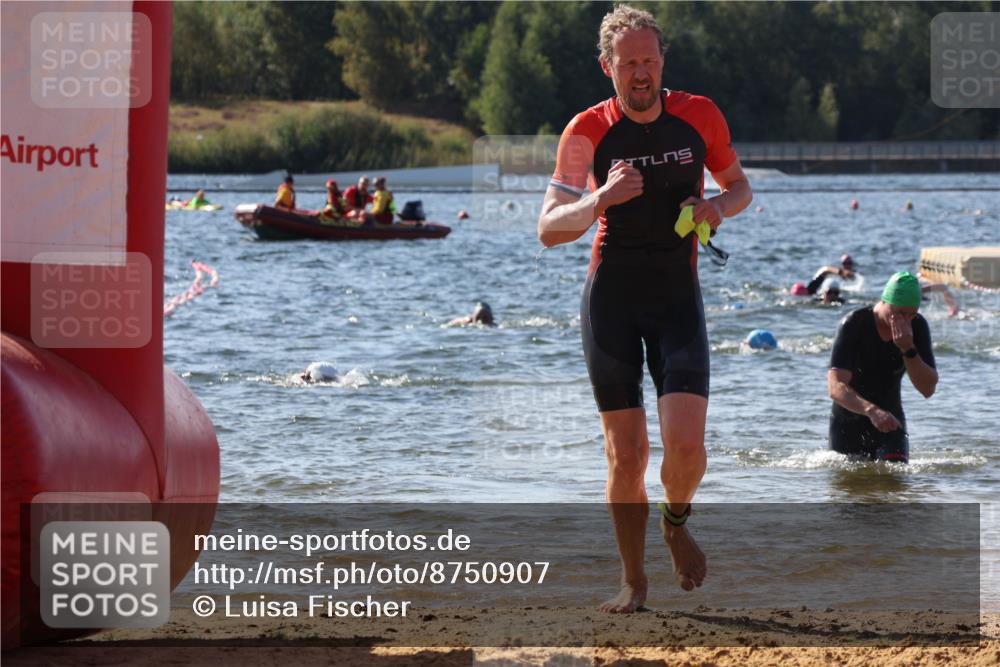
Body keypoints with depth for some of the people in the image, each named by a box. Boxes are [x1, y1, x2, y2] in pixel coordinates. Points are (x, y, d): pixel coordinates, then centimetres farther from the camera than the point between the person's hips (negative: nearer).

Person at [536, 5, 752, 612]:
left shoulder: (700, 117, -2)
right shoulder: (588, 132, -6)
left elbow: (739, 186, 14)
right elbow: (549, 229, -10)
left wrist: (719, 206, -9)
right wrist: (601, 199, -29)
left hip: (678, 296, 0)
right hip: (611, 299, 0)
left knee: (685, 441, -16)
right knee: (625, 453, -1)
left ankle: (677, 521, 18)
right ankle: (634, 580, 16)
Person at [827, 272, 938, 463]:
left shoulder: (917, 326, -11)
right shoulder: (853, 325, -23)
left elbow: (928, 389, -14)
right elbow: (835, 387, -34)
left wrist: (908, 349, -30)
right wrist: (871, 411, -52)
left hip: (890, 421, 2)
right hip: (849, 423, -2)